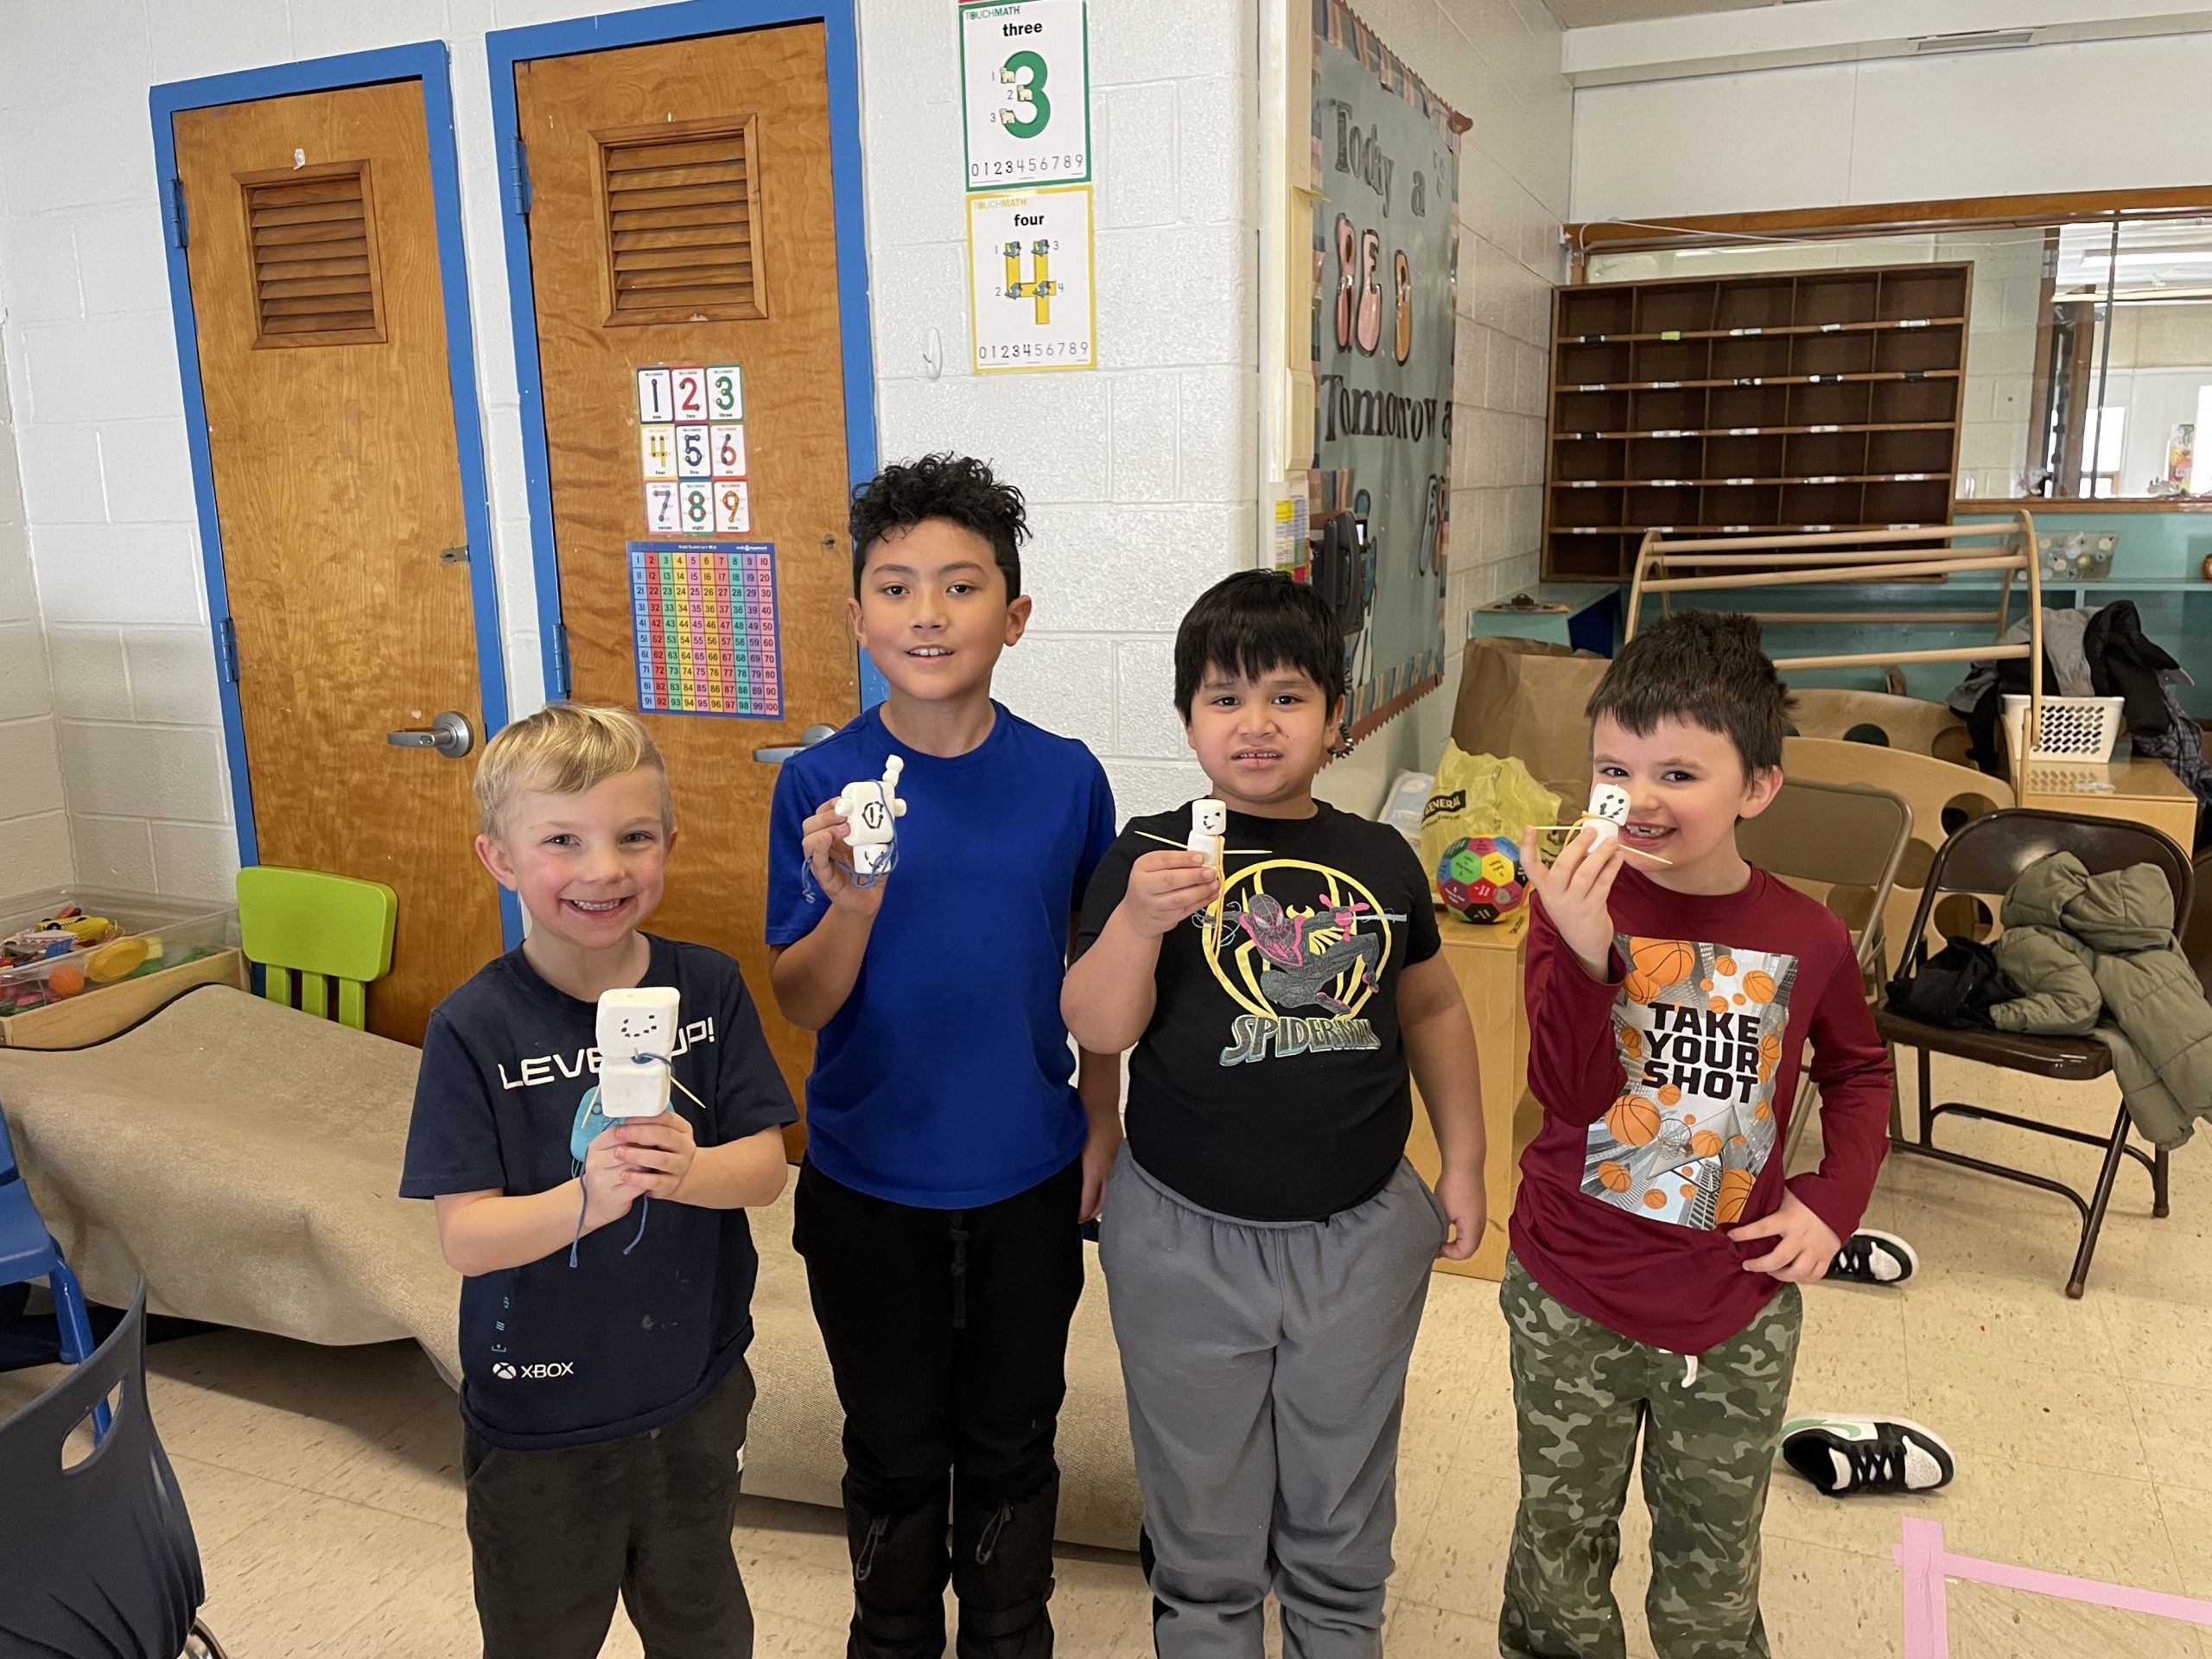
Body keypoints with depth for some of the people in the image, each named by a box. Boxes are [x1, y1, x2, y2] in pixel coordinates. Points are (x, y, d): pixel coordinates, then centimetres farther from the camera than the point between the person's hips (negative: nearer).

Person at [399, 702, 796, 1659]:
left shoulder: (707, 988, -10)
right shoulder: (475, 1029, -18)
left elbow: (766, 1167, -9)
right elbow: (464, 1235, -19)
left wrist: (689, 1171, -30)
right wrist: (587, 1199, -37)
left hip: (695, 1396, 2)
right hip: (537, 1419, -2)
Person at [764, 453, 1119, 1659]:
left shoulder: (1066, 779, -8)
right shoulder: (821, 786, -11)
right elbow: (799, 1004, -10)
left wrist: (1103, 1127, 5)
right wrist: (851, 902, -29)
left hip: (1029, 1180, 1)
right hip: (867, 1188, 0)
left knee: (1012, 1446, 20)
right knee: (894, 1455, 19)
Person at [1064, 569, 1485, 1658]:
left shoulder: (1381, 861, 0)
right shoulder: (1150, 856, -9)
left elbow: (1432, 1009, 12)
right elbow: (1095, 1029, -17)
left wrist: (1463, 1161, 12)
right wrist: (1137, 921, -33)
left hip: (1360, 1234, 3)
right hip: (1188, 1239, -2)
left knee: (1343, 1526, 21)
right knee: (1204, 1530, 16)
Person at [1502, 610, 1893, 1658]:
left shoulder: (1805, 940, -8)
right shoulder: (1577, 907, -12)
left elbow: (1858, 1072, 12)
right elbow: (1568, 1095, -22)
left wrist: (1836, 1198, -2)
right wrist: (1584, 950, -36)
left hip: (1737, 1314, 1)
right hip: (1572, 1300, -1)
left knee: (1712, 1571, 20)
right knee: (1560, 1546, 19)